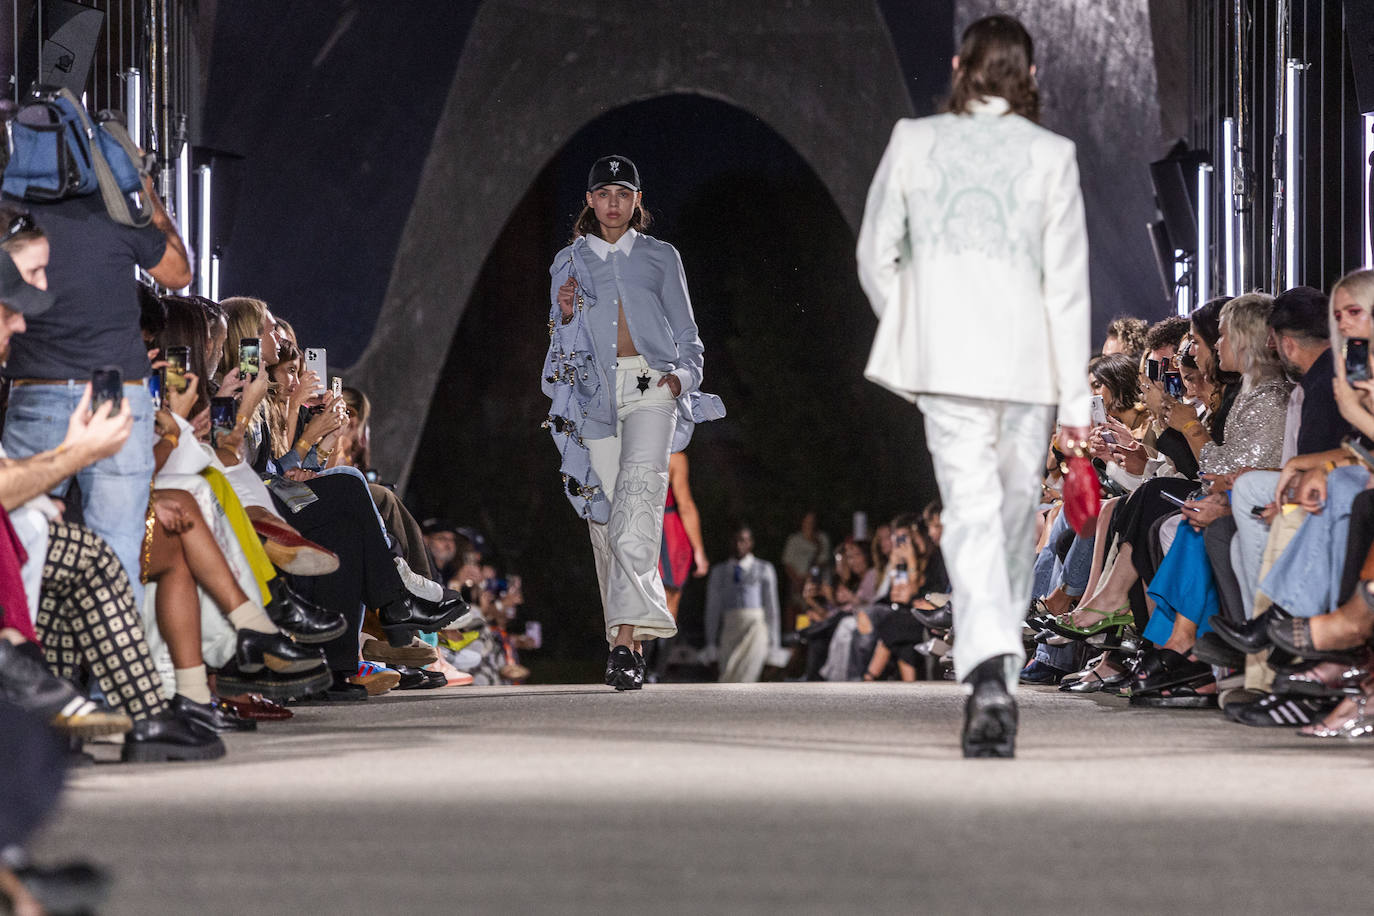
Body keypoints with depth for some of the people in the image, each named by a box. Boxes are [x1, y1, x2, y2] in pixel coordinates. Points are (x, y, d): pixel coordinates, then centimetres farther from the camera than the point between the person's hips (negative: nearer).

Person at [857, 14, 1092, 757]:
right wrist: (1074, 399, 3)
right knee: (1015, 515, 16)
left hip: (945, 356, 0)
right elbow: (1067, 285, 0)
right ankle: (997, 682, 27)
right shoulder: (1051, 155, 0)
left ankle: (989, 674, -28)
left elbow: (875, 256, 7)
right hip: (1025, 360, 1)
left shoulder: (914, 141, 2)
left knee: (970, 512, -7)